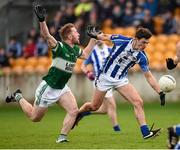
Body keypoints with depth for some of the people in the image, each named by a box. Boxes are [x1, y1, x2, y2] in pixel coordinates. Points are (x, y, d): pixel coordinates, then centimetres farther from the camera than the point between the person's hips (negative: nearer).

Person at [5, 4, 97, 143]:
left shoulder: (75, 49, 3)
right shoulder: (59, 47, -21)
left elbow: (85, 54, 26)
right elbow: (46, 35, -38)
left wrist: (93, 39, 20)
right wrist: (42, 20, -52)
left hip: (62, 88, 6)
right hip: (48, 87, -6)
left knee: (74, 111, -16)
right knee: (34, 117, 8)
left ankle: (62, 137, -6)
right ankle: (18, 97, 33)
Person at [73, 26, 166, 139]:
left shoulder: (141, 57, -13)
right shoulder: (122, 41, -21)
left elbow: (149, 76, -8)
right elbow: (105, 36, -1)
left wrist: (161, 92, -14)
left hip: (121, 80, 2)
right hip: (105, 77, -2)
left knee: (138, 102, -16)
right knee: (94, 107, 8)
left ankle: (145, 132, -15)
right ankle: (77, 114, 39)